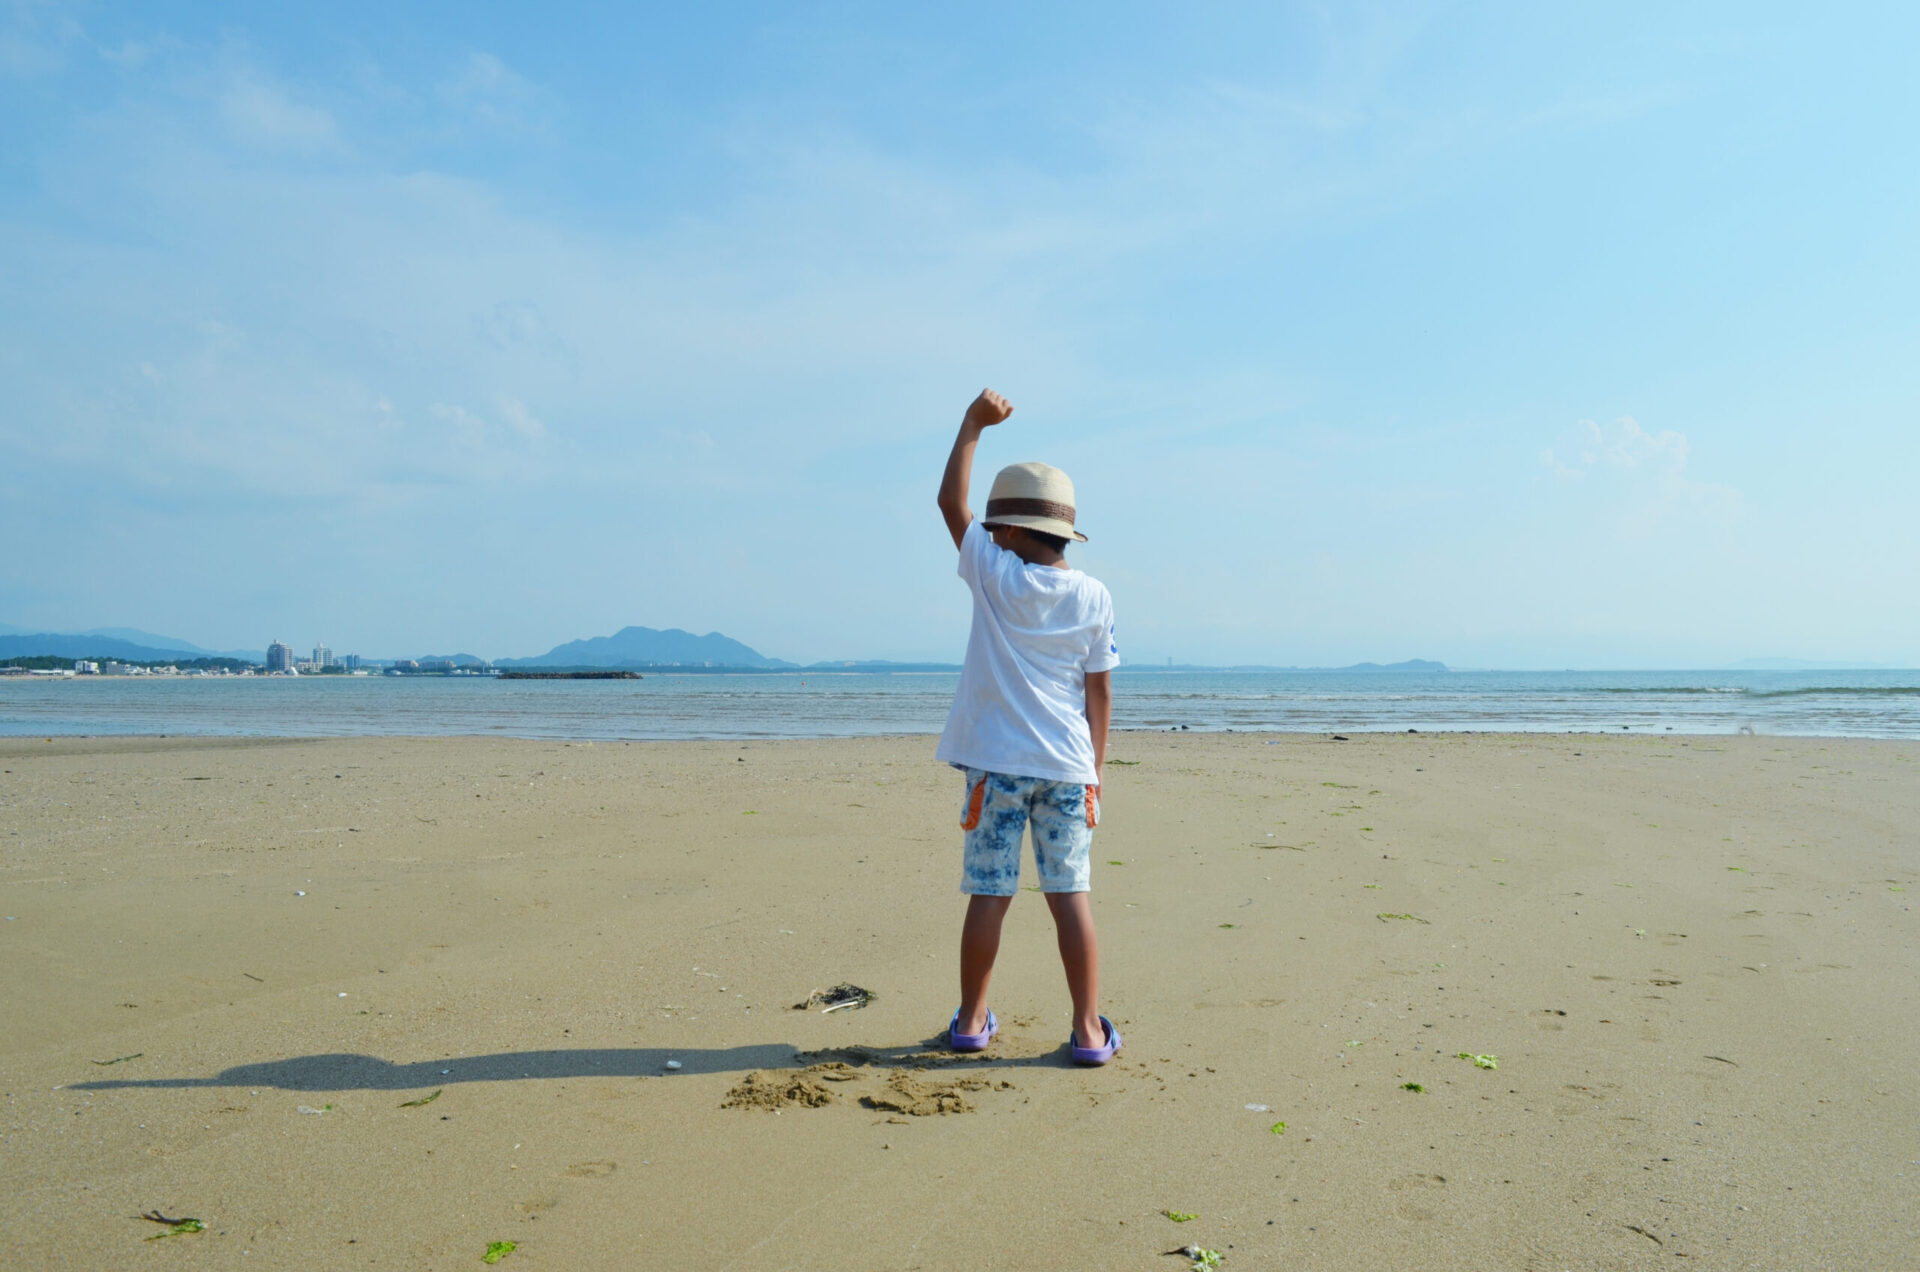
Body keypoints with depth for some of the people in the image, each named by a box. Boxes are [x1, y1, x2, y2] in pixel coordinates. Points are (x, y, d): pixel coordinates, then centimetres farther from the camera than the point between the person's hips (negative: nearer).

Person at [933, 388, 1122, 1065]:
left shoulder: (995, 577, -4)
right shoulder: (1094, 597, 2)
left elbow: (950, 501, 7)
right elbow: (1100, 689, 4)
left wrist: (973, 424, 13)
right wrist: (1095, 765, 13)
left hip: (998, 762, -1)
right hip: (1067, 764, 2)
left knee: (989, 893, 7)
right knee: (1070, 894, 5)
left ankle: (972, 1018, 19)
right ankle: (1088, 1028, 8)